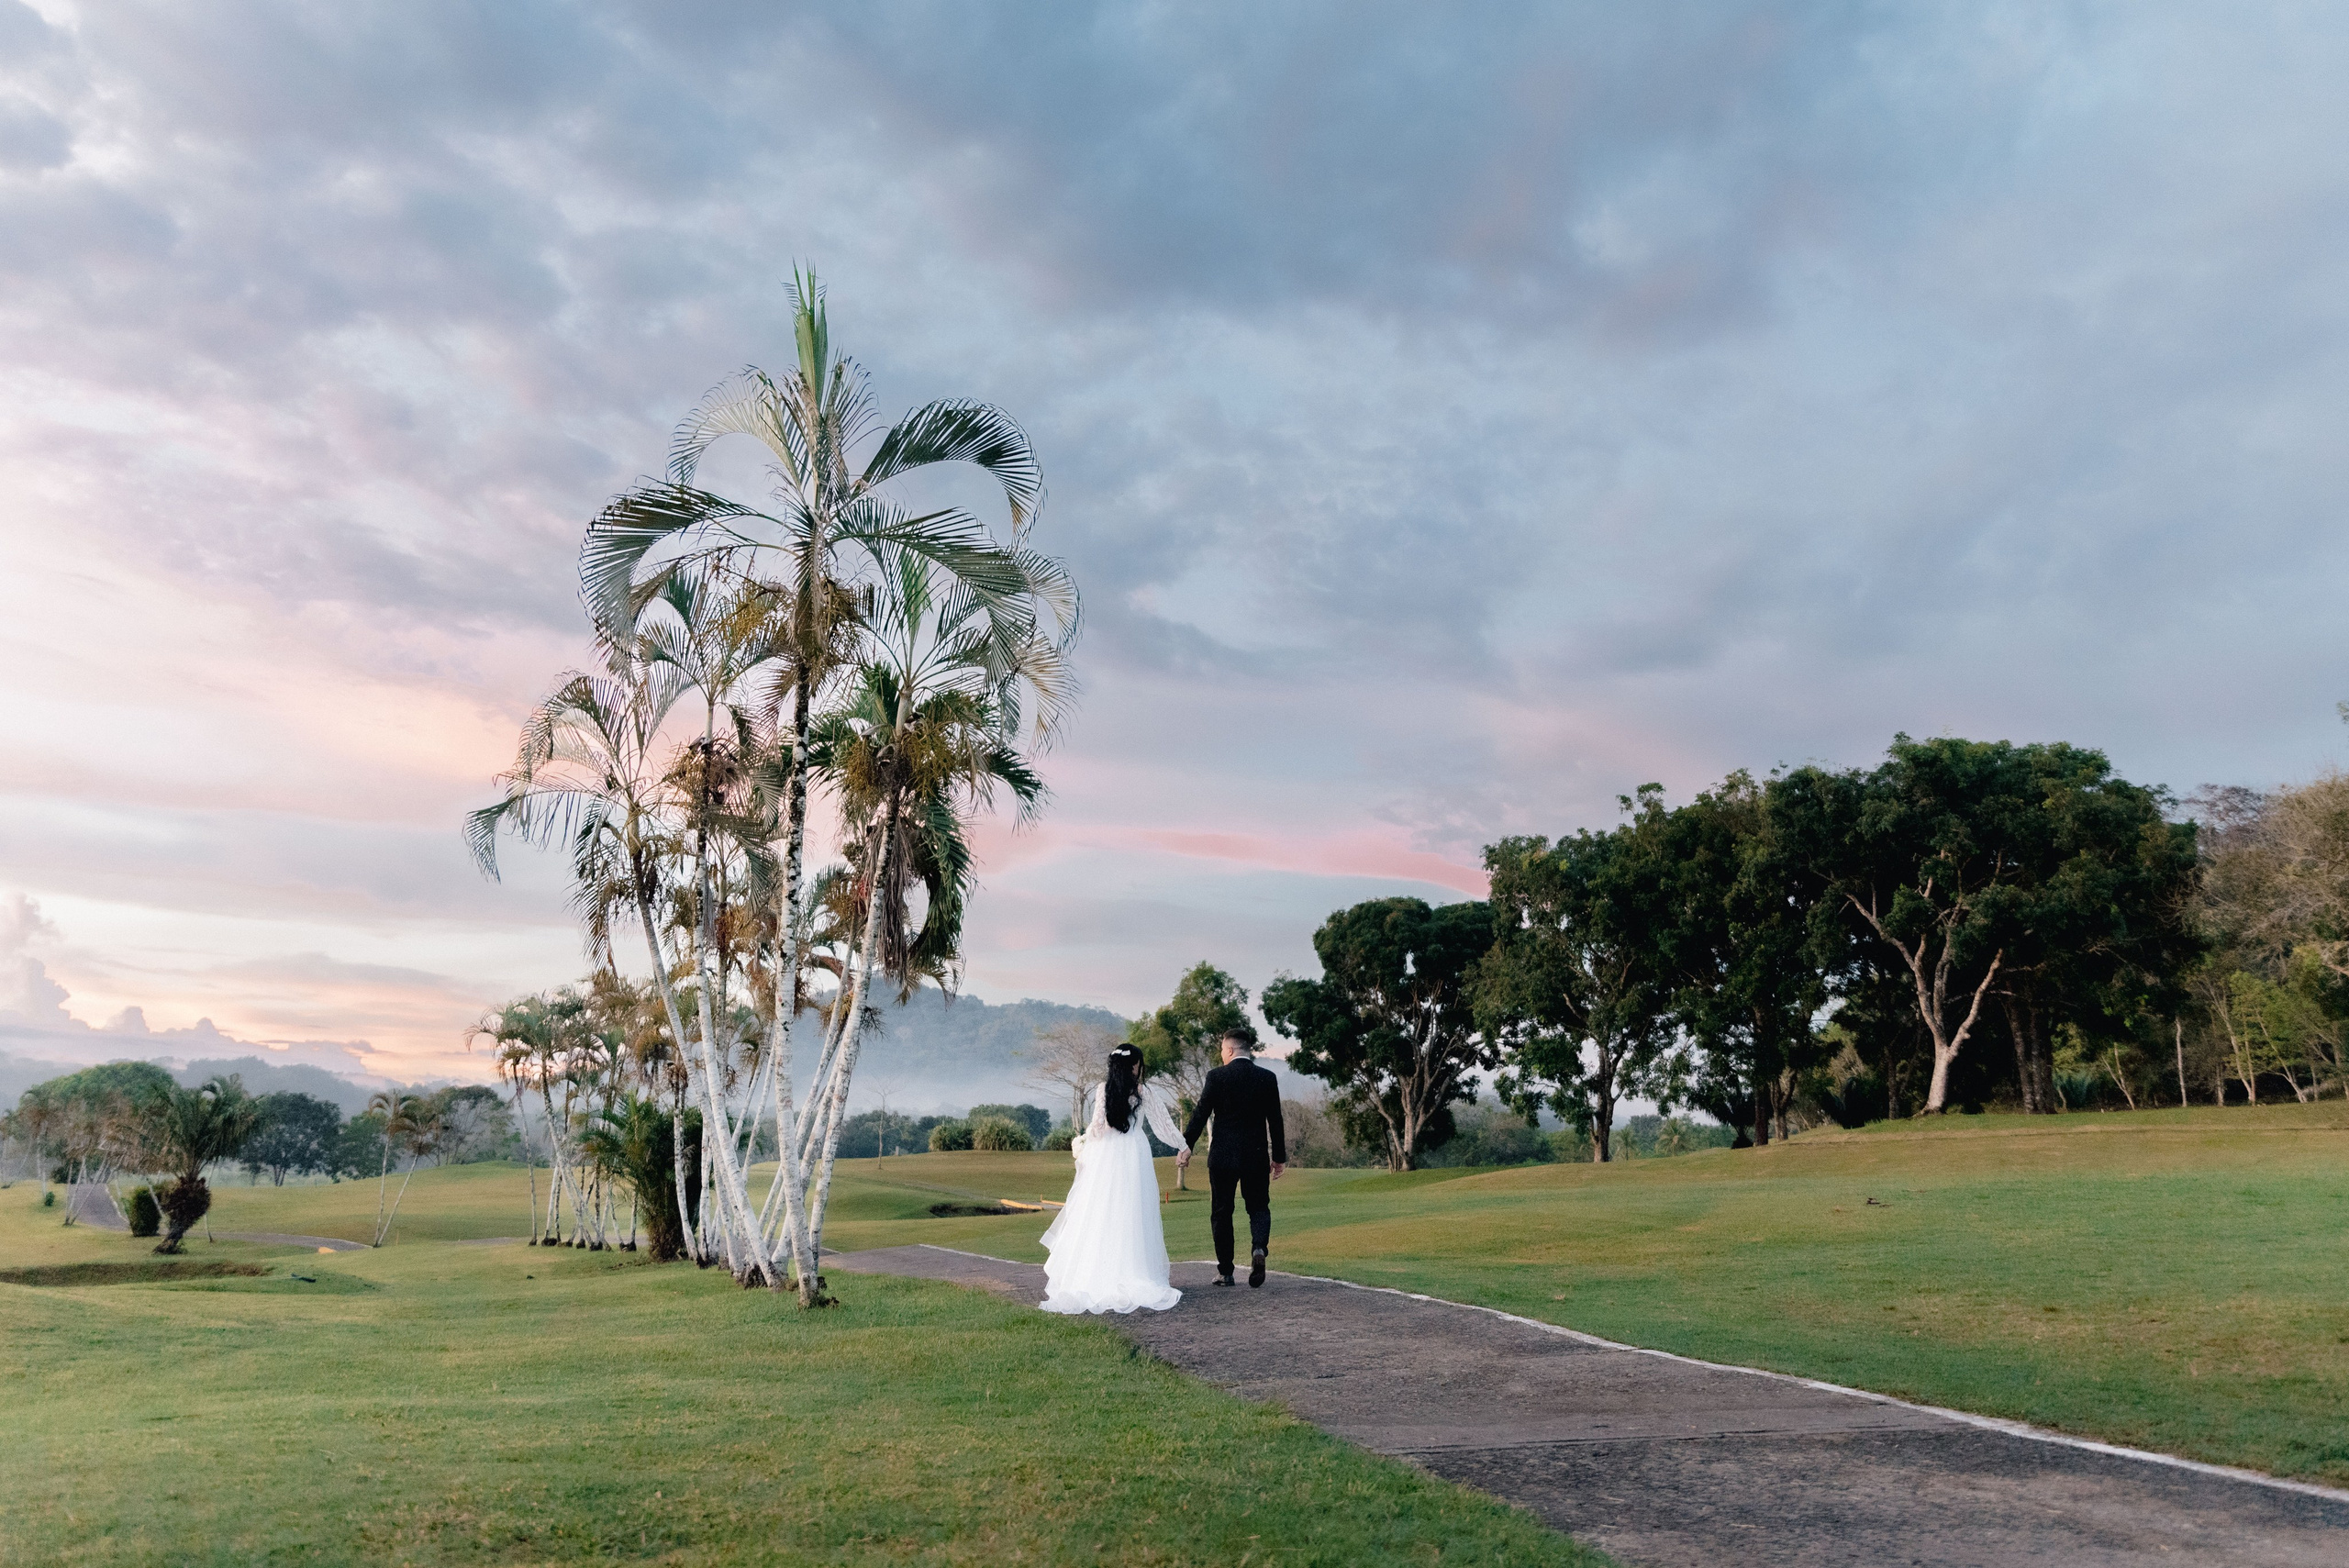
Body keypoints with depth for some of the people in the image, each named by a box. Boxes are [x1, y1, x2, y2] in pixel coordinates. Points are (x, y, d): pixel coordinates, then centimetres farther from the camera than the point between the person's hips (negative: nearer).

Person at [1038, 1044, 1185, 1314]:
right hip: (1135, 1158, 0)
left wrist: (1083, 1143, 14)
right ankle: (1134, 1278, 1)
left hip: (1105, 1158, 0)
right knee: (1132, 1219, 4)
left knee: (1100, 1218, 4)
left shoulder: (1103, 1090, -3)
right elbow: (1163, 1125, 4)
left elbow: (1098, 1126, -4)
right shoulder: (1144, 1092, -2)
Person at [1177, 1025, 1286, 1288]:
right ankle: (1258, 1247, -16)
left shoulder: (1217, 1076, -7)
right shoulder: (1267, 1078, 0)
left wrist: (1186, 1147, 1)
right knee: (1258, 1206, 13)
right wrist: (1279, 1157, 11)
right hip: (1257, 1156, 2)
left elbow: (1200, 1114, -7)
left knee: (1221, 1212, 10)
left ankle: (1225, 1271, 12)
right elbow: (1275, 1121, 3)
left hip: (1222, 1156, -2)